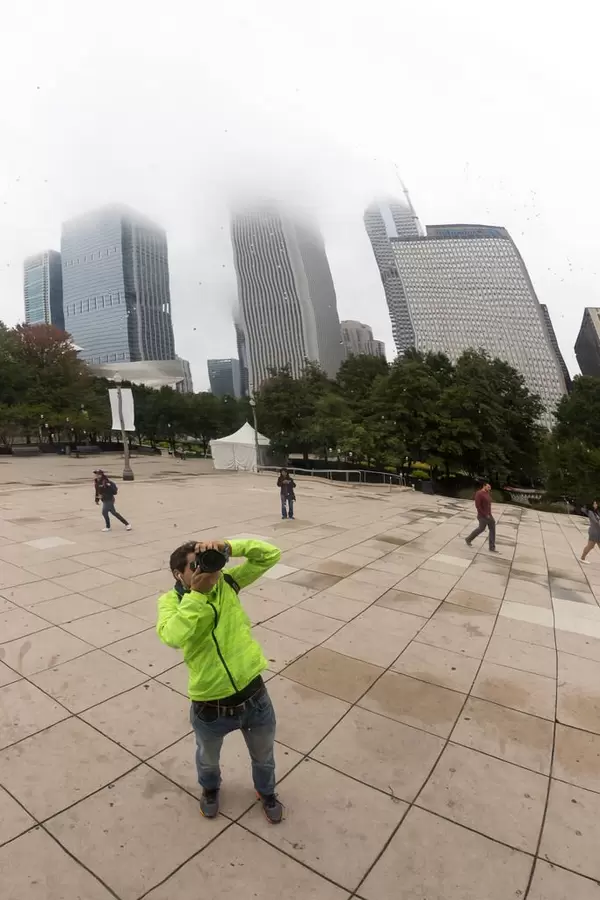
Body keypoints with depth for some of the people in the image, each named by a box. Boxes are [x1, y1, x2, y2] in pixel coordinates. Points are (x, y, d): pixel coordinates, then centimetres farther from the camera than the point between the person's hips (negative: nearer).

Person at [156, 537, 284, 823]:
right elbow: (172, 637, -34)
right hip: (210, 709, -1)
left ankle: (266, 792, 63)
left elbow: (271, 555, -15)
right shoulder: (171, 600, -14)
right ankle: (210, 789, 67)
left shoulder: (226, 583, -9)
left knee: (263, 757, 30)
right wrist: (197, 593, -33)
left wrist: (228, 547, -28)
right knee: (208, 760, 33)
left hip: (254, 698, 2)